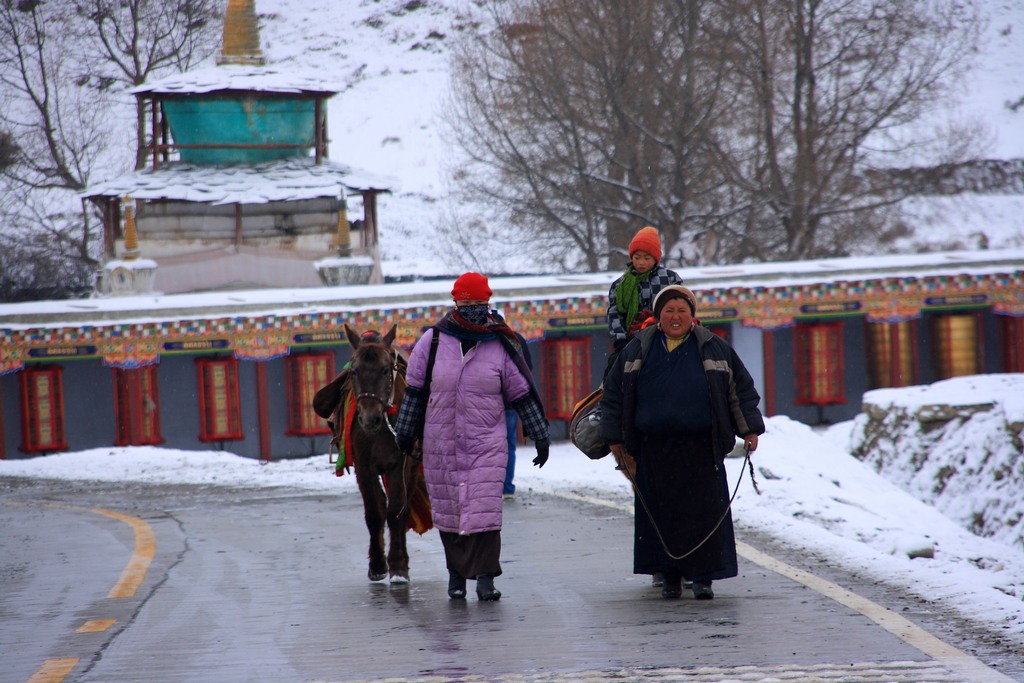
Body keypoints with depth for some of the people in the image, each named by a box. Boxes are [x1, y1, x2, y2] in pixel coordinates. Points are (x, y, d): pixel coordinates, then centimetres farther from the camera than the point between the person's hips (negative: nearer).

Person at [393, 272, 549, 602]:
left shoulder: (501, 346, 1)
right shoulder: (433, 341, 3)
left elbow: (522, 395, 6)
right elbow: (414, 389, 10)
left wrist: (540, 436, 7)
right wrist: (405, 431, 11)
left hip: (487, 443, -2)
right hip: (440, 443, 2)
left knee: (485, 509, -11)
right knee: (448, 511, 5)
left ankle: (485, 577, -10)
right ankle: (456, 572, 17)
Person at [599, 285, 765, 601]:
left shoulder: (713, 349, 7)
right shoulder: (637, 351, 9)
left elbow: (741, 389, 13)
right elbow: (613, 393, 14)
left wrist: (749, 429, 9)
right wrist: (615, 437, 12)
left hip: (701, 447, -1)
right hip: (655, 450, 1)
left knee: (704, 511, -5)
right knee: (663, 512, 0)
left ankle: (702, 577, 0)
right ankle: (670, 575, 9)